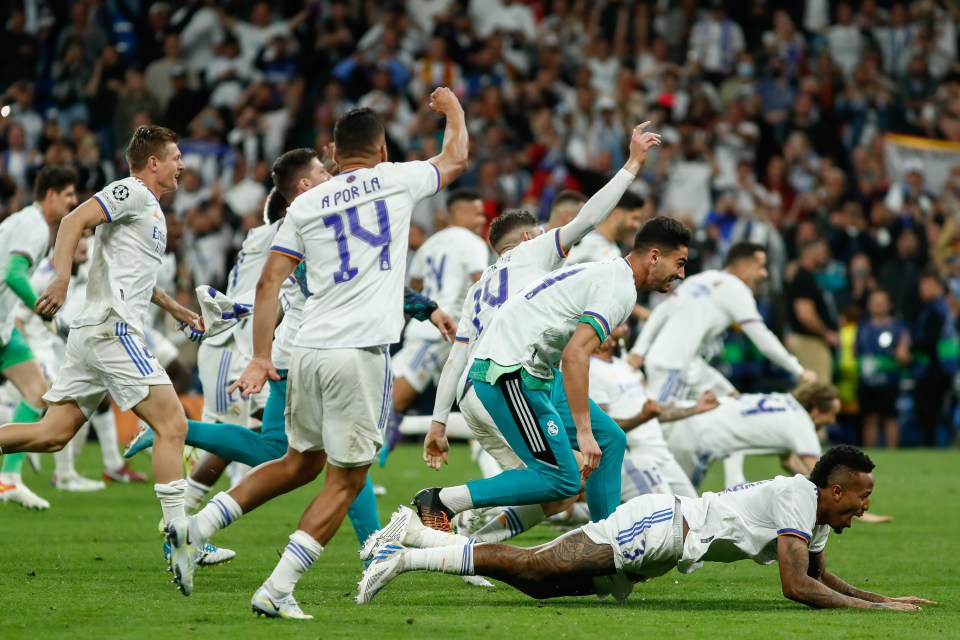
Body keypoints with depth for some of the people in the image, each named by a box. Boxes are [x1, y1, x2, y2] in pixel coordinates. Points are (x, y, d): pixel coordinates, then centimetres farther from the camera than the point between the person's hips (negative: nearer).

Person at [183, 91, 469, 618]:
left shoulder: (306, 205, 10)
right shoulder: (396, 180, 4)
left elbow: (268, 282, 5)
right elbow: (455, 159, 23)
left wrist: (260, 357, 8)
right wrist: (453, 110, 43)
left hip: (308, 351, 5)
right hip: (359, 353, -5)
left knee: (301, 462, 23)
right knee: (345, 480, 1)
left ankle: (201, 522, 13)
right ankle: (277, 589, -7)